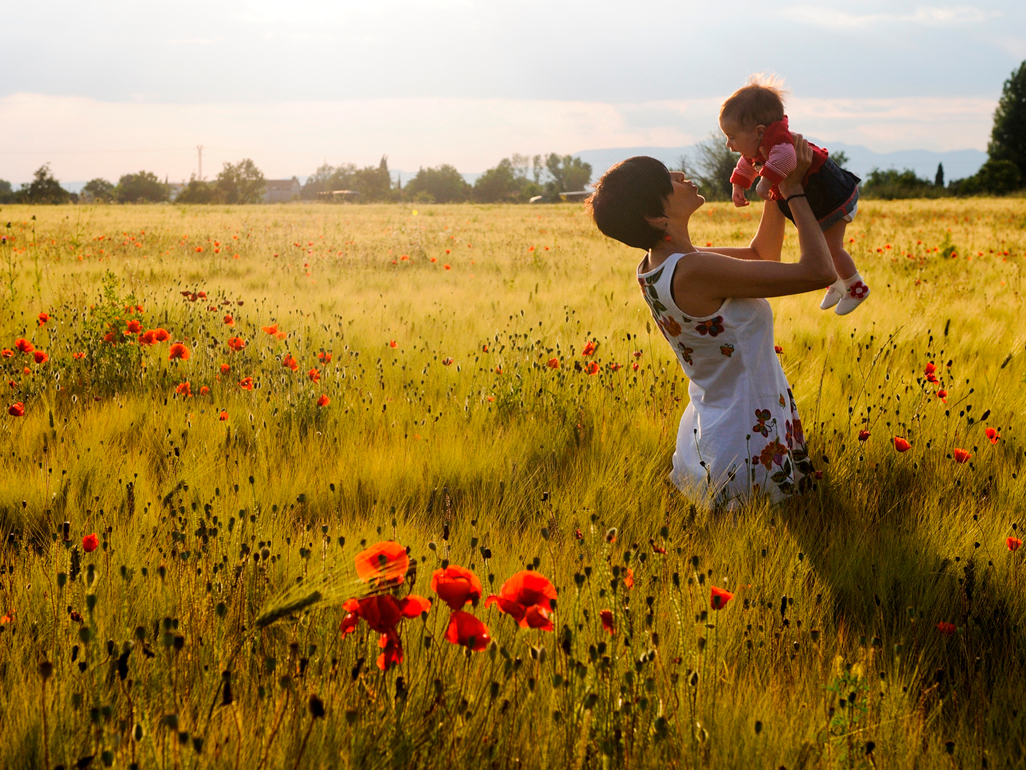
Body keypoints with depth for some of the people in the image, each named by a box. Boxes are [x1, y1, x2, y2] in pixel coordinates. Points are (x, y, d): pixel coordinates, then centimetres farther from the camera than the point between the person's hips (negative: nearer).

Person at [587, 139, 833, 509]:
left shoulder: (653, 267, 0)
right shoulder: (692, 270, -28)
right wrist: (793, 189, -14)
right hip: (752, 448, -10)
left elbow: (762, 253, 13)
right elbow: (820, 271, -25)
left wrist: (777, 186, 1)